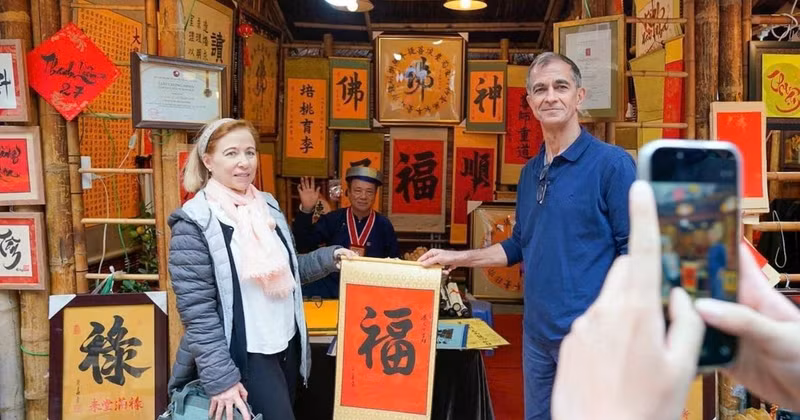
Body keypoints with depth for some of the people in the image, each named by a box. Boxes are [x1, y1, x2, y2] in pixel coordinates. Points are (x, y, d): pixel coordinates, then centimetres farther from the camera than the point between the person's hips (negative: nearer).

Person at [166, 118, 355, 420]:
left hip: (287, 344, 7)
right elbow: (196, 310, -17)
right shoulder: (195, 221, -14)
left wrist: (328, 257, 1)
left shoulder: (267, 204, 5)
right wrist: (221, 379, -20)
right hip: (245, 356, -6)